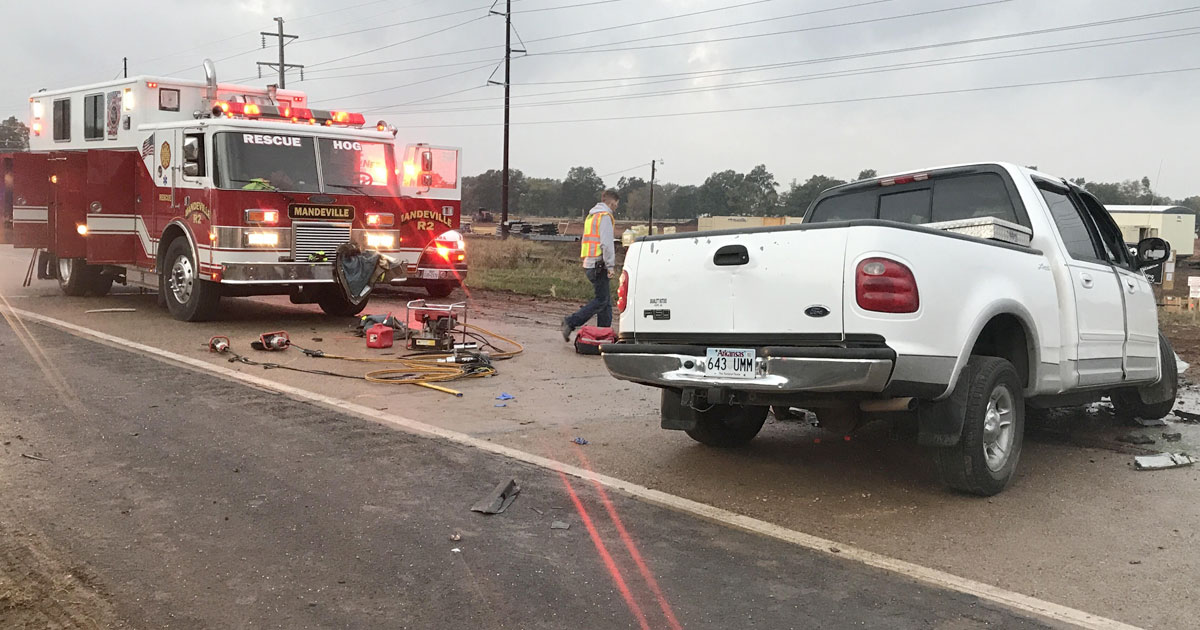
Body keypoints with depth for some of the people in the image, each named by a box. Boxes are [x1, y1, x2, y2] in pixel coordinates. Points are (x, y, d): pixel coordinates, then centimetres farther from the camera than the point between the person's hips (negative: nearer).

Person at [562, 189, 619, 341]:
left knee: (607, 300, 11)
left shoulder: (591, 216, 21)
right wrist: (610, 265, -16)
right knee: (601, 300, -8)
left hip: (589, 264, 10)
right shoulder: (605, 216, -9)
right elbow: (606, 243, -17)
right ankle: (570, 322, -11)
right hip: (598, 265, -10)